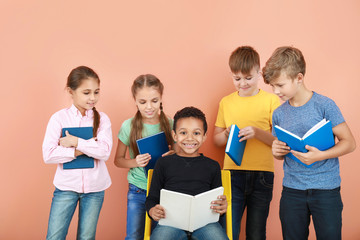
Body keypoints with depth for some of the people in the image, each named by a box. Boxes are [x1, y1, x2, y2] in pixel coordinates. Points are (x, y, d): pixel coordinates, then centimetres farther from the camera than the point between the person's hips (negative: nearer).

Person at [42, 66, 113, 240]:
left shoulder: (102, 119, -2)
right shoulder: (59, 118, -5)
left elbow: (104, 152, -15)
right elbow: (48, 155, -13)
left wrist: (75, 142, -18)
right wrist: (79, 151, -18)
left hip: (94, 188, 1)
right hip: (66, 186, -1)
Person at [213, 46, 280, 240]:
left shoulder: (271, 100, 2)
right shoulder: (226, 102, 9)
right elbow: (216, 140, 14)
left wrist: (258, 132, -17)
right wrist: (227, 134, -7)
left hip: (262, 175, -1)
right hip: (232, 174, 1)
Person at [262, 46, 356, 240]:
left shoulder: (324, 105, -8)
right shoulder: (278, 114, 5)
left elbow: (349, 142, -7)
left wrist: (319, 156, -21)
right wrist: (277, 151, -7)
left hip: (326, 189, -4)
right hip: (292, 190, 4)